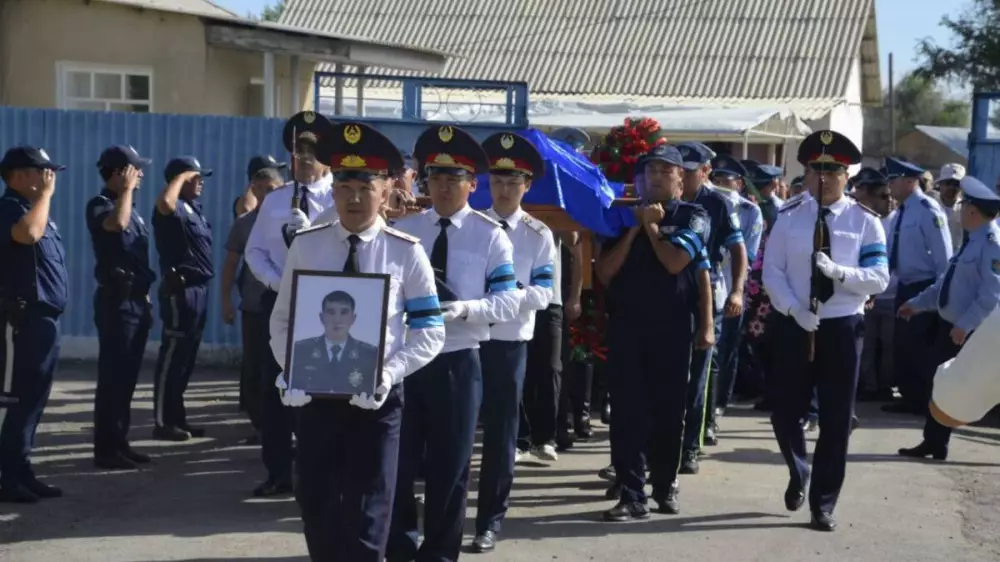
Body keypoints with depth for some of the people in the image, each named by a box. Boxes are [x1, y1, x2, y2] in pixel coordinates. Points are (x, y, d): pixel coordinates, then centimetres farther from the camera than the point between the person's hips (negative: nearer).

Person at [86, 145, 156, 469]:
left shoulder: (130, 207, 18)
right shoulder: (100, 205, -8)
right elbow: (117, 224, -32)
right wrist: (127, 188, -18)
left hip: (136, 298, 9)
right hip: (116, 299, -9)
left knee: (128, 376, 11)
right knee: (112, 376, -7)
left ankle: (120, 443, 17)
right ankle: (106, 449, -5)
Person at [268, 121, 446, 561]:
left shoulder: (406, 252, -4)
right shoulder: (305, 246, 2)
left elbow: (429, 332, -4)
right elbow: (282, 319, 6)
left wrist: (389, 373, -18)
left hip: (376, 397, -2)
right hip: (314, 393, 2)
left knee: (367, 513, 4)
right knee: (316, 505, 10)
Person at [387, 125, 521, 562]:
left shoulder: (490, 235, -1)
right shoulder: (403, 229, 6)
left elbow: (508, 302, -8)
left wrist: (460, 308, -23)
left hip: (458, 362, -2)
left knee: (449, 466, 8)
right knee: (398, 460, 6)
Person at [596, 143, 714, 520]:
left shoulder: (692, 216, 2)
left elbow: (675, 262, -13)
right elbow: (604, 273, 1)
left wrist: (651, 225, -3)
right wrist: (635, 228, -5)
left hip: (672, 326, -2)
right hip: (625, 324, 2)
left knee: (668, 409, 7)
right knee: (627, 411, -3)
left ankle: (665, 485, 23)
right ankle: (632, 495, -2)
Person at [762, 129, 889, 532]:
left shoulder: (865, 221, -1)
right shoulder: (789, 217, 1)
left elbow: (879, 278, -7)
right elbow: (772, 273, -3)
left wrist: (839, 272, -23)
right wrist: (794, 310, -17)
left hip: (842, 328, -1)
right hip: (795, 326, 1)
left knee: (835, 420, 4)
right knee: (785, 411, 5)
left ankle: (823, 505, 16)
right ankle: (798, 474, 36)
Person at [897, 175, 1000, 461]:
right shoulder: (972, 242, 13)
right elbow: (945, 282, 20)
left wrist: (965, 325, -26)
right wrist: (916, 304, 22)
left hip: (973, 333, -9)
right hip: (950, 326, 9)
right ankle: (934, 444, 24)